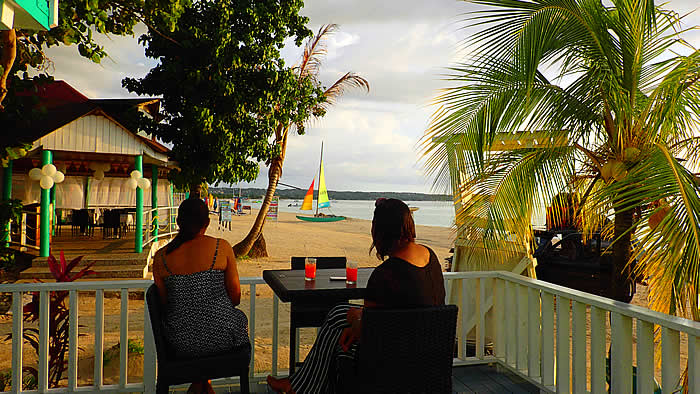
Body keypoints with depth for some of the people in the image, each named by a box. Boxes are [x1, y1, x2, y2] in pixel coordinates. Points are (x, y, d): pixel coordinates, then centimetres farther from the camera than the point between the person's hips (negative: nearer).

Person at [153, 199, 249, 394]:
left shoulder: (161, 257, -3)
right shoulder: (222, 247, -10)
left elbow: (165, 303, 7)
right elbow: (235, 298, -4)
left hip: (182, 344, 3)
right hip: (221, 338, -3)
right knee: (240, 317, 32)